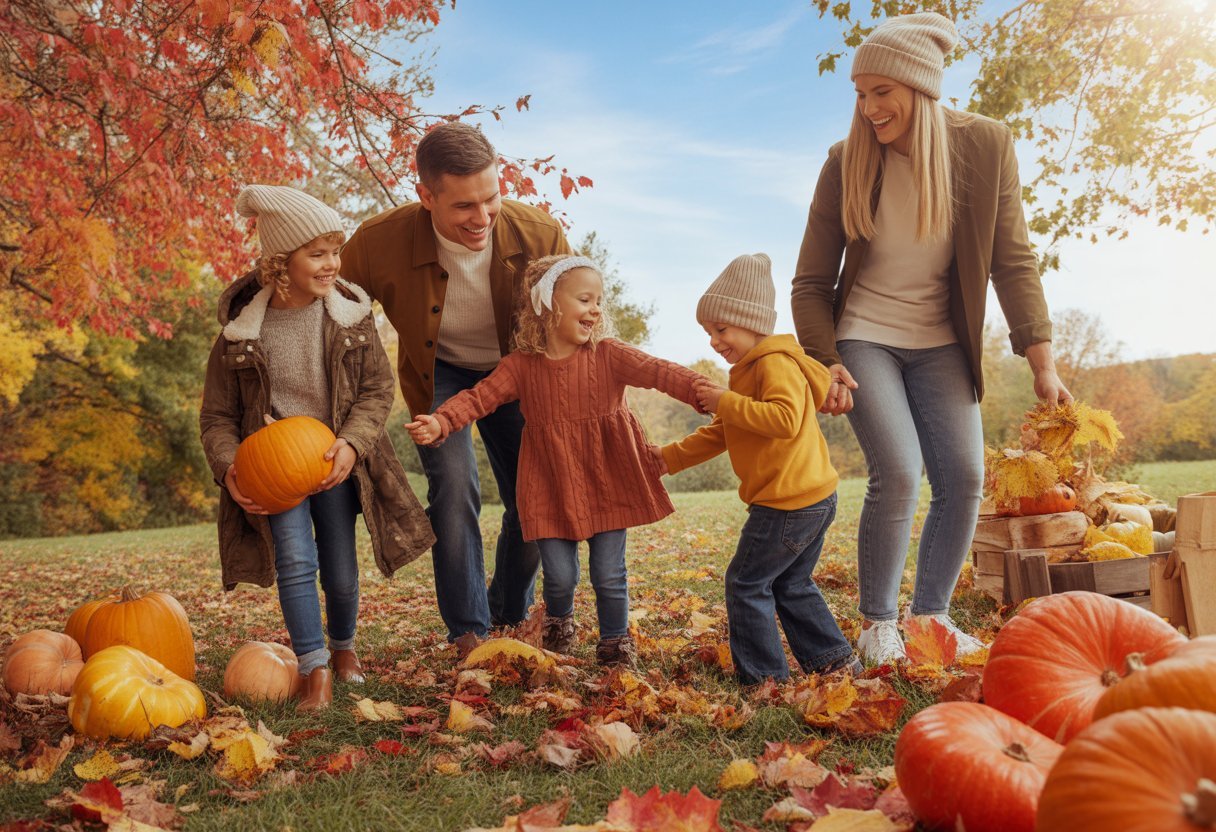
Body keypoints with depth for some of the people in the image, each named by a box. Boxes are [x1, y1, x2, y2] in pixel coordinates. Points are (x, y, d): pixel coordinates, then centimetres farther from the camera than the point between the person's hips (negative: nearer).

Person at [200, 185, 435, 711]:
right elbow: (217, 416, -3)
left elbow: (377, 389, -5)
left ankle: (344, 645, 36)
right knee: (295, 562, -18)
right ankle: (315, 671, -6)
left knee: (341, 572, 7)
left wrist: (352, 442, -21)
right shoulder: (241, 331, -11)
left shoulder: (351, 315, -8)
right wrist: (228, 468, -20)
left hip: (336, 462, 1)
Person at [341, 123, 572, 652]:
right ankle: (468, 630, 2)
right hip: (439, 373, -1)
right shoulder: (380, 242, -31)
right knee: (454, 488, -17)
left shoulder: (540, 236, -27)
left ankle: (511, 614, 28)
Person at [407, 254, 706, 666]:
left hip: (606, 483, 0)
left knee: (609, 575, 5)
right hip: (552, 489, 0)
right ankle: (558, 624, 37)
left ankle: (615, 641, 29)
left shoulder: (608, 355, -6)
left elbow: (659, 372, -17)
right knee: (559, 576, 4)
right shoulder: (521, 366, -4)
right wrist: (440, 422, -27)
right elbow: (479, 396, -9)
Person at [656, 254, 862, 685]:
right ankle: (834, 660, 26)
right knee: (792, 586, 19)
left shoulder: (776, 364, -14)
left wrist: (727, 402, -25)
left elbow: (786, 419, -31)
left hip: (789, 501, -11)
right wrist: (671, 456, 19)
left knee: (747, 583, -1)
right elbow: (719, 435, 24)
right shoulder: (750, 370, 20)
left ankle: (765, 675, 7)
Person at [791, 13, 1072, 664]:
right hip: (863, 339, -2)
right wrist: (825, 363, -15)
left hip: (939, 345, 3)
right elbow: (811, 282, -4)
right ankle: (877, 623, 1)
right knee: (897, 472, -17)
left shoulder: (986, 146, -8)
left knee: (964, 478, -5)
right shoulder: (847, 163, -10)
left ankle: (931, 614, 14)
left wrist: (1043, 364, -11)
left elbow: (1013, 262, -7)